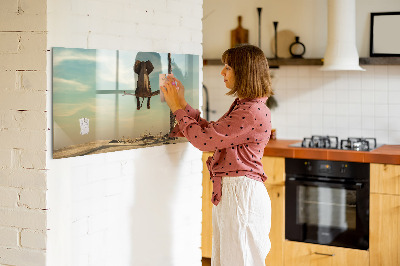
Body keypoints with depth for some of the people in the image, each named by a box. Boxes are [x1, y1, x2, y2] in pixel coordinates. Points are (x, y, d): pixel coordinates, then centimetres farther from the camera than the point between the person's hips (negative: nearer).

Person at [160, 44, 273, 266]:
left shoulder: (253, 112, -19)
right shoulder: (242, 106, 14)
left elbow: (204, 140, -19)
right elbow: (210, 131, 17)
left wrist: (178, 108, -7)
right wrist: (182, 103, 14)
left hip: (242, 194, -10)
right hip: (228, 192, 10)